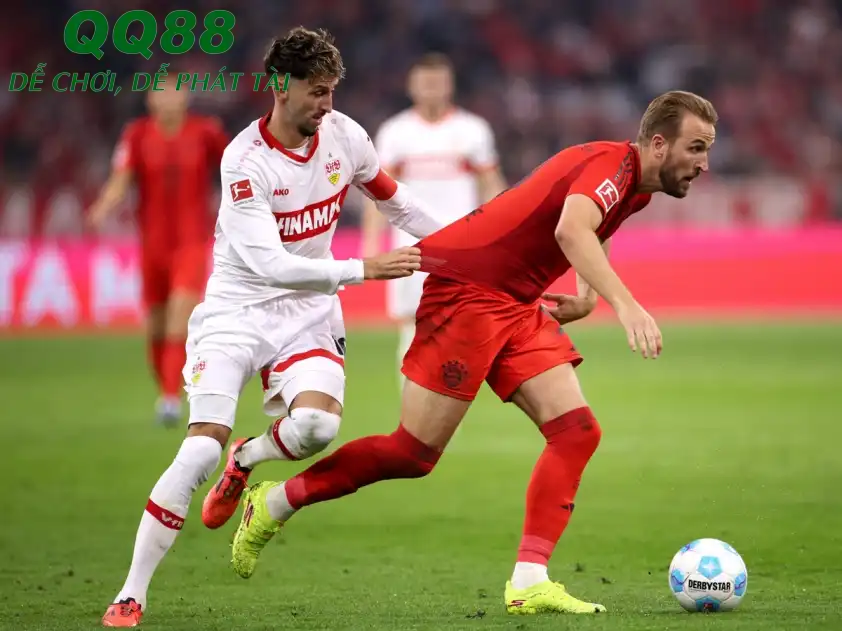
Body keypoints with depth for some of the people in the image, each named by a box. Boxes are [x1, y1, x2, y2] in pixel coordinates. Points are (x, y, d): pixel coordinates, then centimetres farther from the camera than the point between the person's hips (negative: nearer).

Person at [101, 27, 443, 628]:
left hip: (308, 309, 4)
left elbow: (392, 197, 17)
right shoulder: (245, 161, -20)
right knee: (201, 448, -17)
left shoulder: (343, 134, -4)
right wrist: (363, 269, -31)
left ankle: (246, 462, 12)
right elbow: (269, 264, -27)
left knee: (317, 423, -25)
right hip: (238, 308, -4)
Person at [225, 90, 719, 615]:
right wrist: (625, 303, -50)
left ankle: (529, 582, -9)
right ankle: (273, 503, 12)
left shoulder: (635, 190, 11)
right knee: (414, 454, -6)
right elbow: (571, 230, -39)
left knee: (577, 433, -7)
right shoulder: (612, 162, -18)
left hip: (518, 306, 9)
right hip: (467, 289, -9)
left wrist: (585, 297, 15)